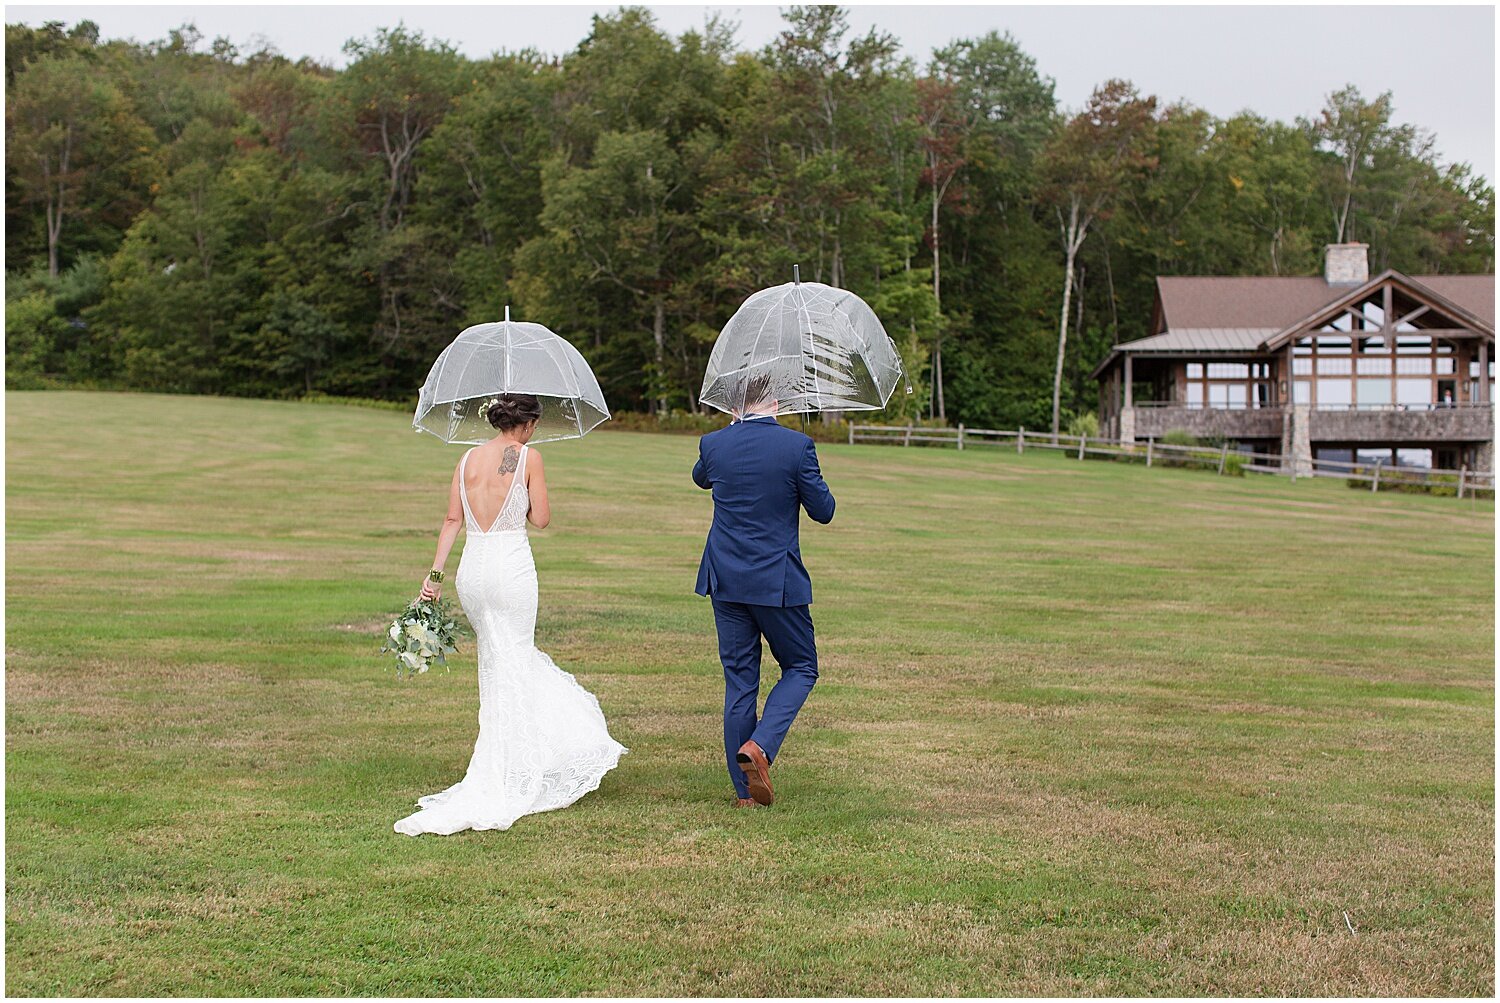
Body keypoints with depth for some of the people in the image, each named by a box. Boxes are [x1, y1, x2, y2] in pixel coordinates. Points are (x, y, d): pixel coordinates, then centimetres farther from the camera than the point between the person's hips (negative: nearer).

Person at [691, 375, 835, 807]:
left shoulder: (714, 443, -2)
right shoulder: (797, 445, -12)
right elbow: (823, 511, -4)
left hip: (725, 579, 4)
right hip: (778, 581, -3)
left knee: (739, 680, 10)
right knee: (801, 668, 14)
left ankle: (745, 790, 13)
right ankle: (760, 746, -10)